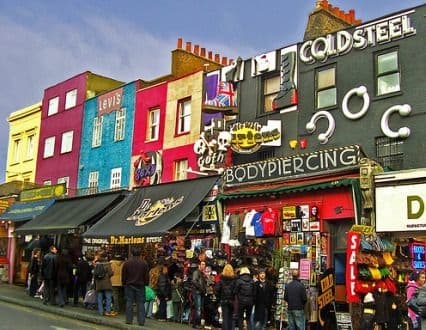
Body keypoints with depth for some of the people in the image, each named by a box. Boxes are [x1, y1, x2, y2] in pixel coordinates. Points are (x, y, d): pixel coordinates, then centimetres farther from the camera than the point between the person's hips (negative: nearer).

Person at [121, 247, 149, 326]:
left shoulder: (126, 263, -2)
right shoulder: (144, 263, -1)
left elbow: (123, 276, 2)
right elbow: (146, 276, 2)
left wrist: (124, 283, 14)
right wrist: (145, 283, 14)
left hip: (129, 285, 0)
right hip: (140, 285, 0)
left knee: (129, 302, 6)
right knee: (140, 303, 2)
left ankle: (129, 320, 5)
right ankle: (141, 320, -2)